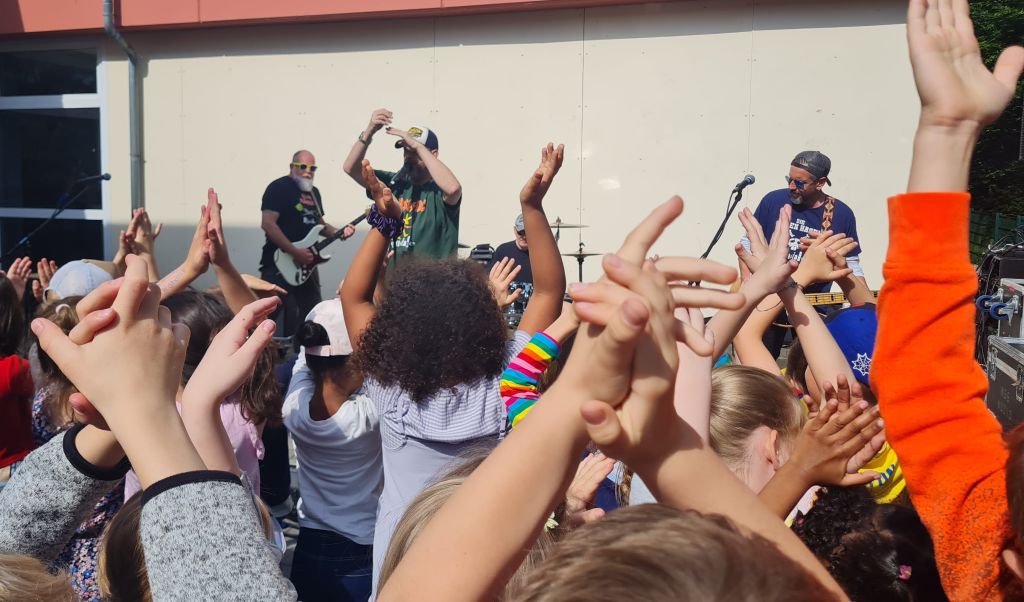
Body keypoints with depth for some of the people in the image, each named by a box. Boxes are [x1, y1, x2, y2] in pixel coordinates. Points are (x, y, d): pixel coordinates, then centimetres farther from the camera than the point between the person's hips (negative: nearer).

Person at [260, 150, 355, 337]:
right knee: (284, 319, -10)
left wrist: (338, 232, 5)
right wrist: (295, 252, -23)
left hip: (306, 263, 8)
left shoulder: (314, 192, 16)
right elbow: (268, 223, -19)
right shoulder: (278, 187, -9)